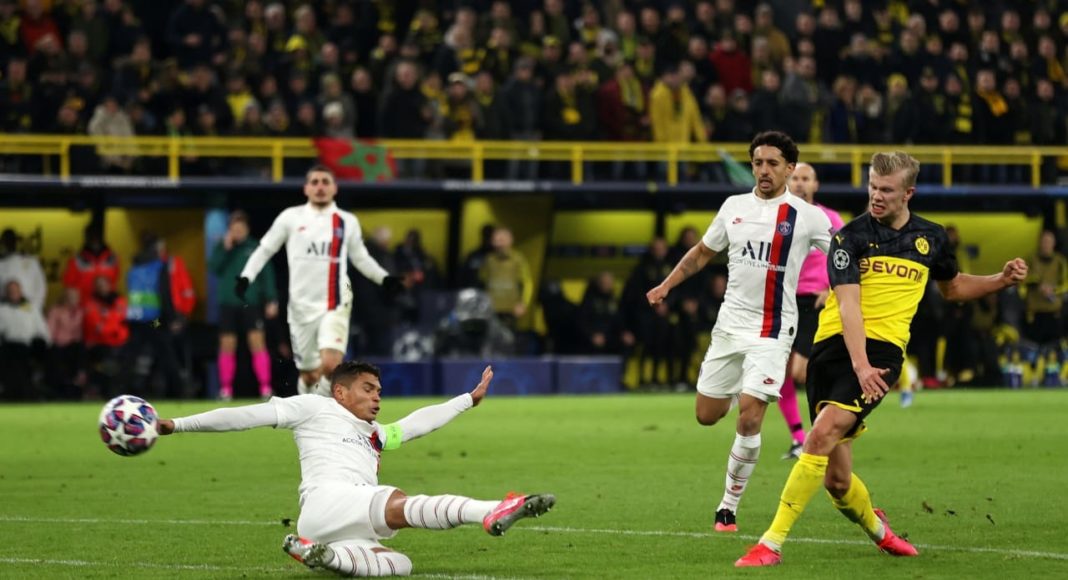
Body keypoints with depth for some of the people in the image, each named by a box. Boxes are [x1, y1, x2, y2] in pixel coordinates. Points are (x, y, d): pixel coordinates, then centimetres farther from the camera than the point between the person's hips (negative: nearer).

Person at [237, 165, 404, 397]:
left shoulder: (347, 222, 7)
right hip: (301, 306, 1)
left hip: (335, 306, -1)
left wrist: (384, 279, 6)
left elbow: (361, 258, 19)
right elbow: (265, 249, 10)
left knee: (330, 365, -23)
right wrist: (246, 277, -3)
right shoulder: (291, 218, 4)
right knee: (309, 375, 6)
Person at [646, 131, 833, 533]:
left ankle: (729, 506, -2)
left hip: (772, 331, -5)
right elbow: (702, 252, 20)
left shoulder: (807, 217, -5)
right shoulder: (735, 207, 7)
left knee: (748, 420, -15)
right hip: (730, 326, 5)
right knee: (706, 416, 8)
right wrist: (667, 285, 12)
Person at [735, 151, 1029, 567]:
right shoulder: (850, 237, 1)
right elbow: (848, 304, -11)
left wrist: (1002, 280, 16)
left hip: (881, 349, 0)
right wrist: (859, 364, -24)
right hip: (835, 345, 0)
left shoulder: (931, 238, 13)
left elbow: (953, 287, 33)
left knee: (823, 434, -25)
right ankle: (875, 526, 34)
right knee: (835, 479, 0)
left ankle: (772, 542, -22)